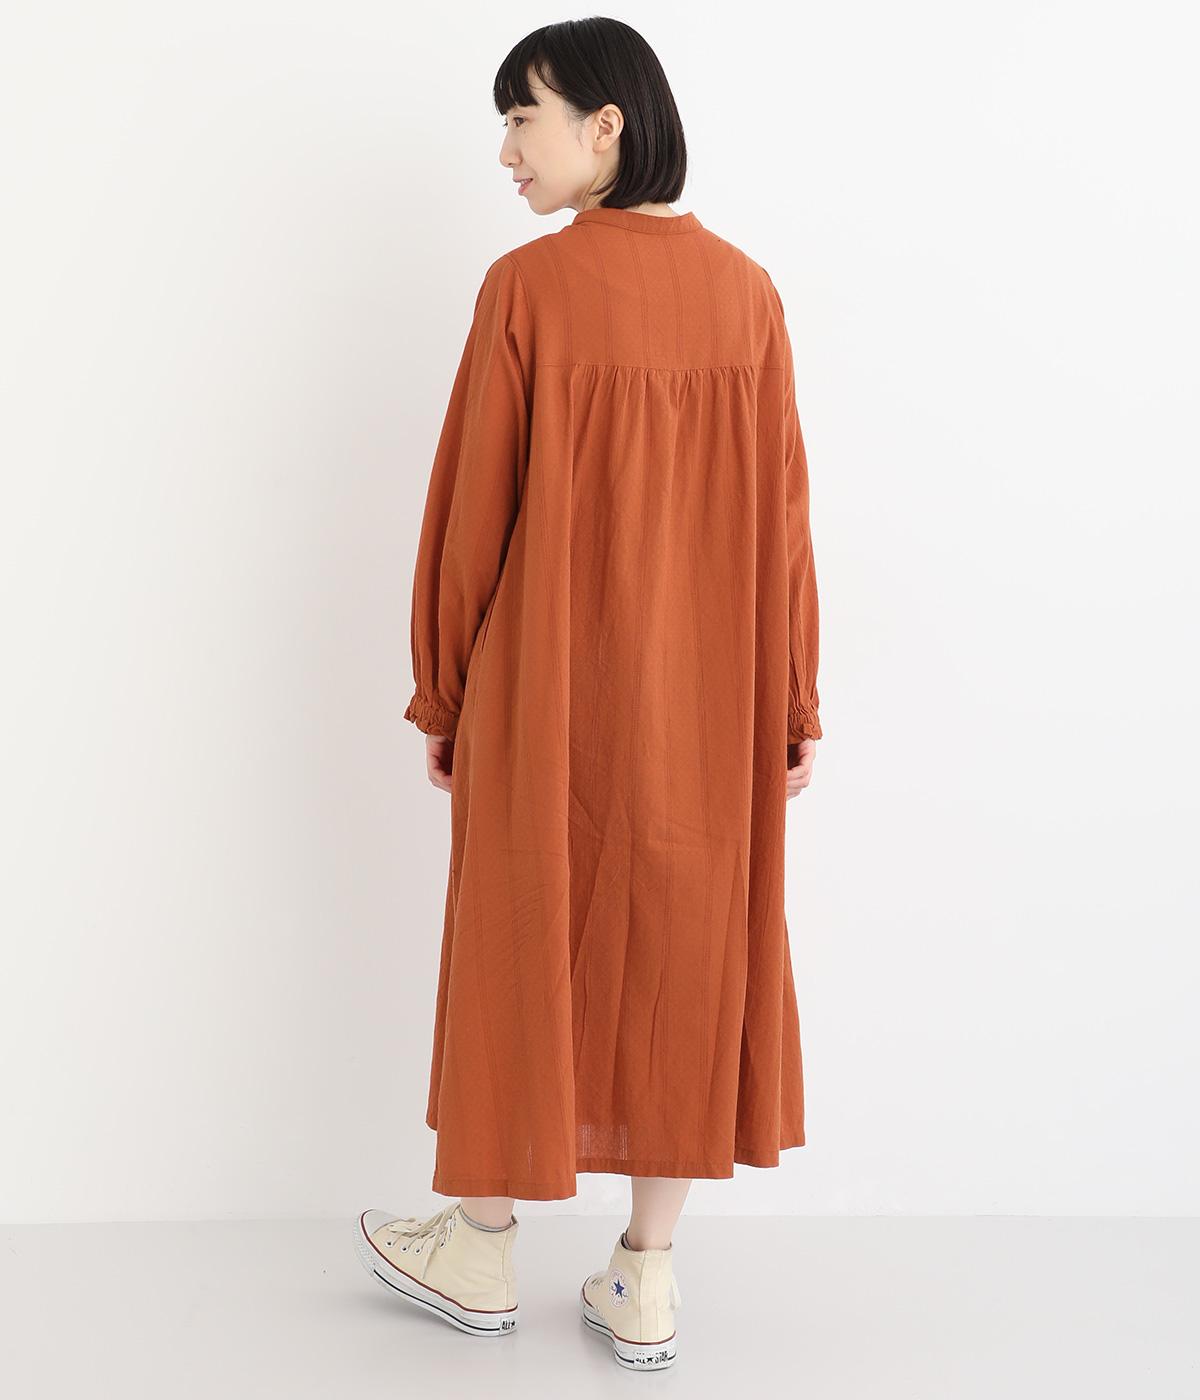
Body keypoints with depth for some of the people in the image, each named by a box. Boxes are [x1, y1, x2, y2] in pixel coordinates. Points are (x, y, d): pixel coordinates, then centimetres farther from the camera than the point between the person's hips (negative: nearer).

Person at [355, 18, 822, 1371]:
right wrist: (794, 705, 7)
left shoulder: (529, 288, -13)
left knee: (523, 944, 12)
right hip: (707, 689, 3)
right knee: (680, 951, 11)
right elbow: (783, 515, 0)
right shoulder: (746, 294, -2)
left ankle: (481, 1251, 29)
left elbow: (473, 504, -9)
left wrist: (440, 693, 2)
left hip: (549, 678, -3)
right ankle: (645, 1284, 19)